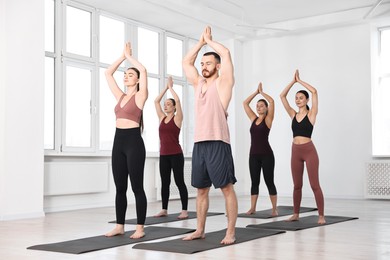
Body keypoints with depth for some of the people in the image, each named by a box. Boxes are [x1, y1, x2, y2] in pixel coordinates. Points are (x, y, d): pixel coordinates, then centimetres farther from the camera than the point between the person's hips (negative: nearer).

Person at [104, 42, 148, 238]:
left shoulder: (140, 96, -1)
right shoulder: (120, 96, 15)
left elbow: (143, 70, -13)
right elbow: (108, 73, 19)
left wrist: (129, 56, 1)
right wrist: (122, 56, 17)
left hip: (134, 141, -7)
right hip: (118, 141, 7)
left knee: (137, 187, -2)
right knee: (120, 187, 9)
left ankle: (140, 228, 3)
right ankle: (119, 226, 16)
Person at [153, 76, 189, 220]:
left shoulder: (177, 118, -3)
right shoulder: (162, 118, 12)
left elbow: (177, 100, -14)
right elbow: (156, 101, 12)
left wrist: (171, 87, -2)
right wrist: (166, 87, 11)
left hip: (176, 154, -6)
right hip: (163, 155, 6)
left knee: (179, 182, -3)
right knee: (164, 182, 9)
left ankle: (184, 210, 1)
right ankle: (164, 209, 16)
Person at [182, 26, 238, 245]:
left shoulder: (223, 82, 1)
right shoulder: (199, 83, 19)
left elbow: (226, 53, -9)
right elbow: (186, 62, 22)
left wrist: (210, 41, 6)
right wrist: (201, 42, 19)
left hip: (218, 143, -7)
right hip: (199, 143, 7)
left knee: (227, 188, -3)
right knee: (201, 189, 11)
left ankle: (231, 232, 1)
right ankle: (200, 230, 19)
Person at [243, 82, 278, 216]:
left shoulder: (268, 119, -1)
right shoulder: (253, 119, 12)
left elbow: (271, 101, -12)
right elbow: (245, 103, 14)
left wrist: (261, 92, 2)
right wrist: (256, 91, 13)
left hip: (266, 154, -5)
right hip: (253, 154, 5)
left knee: (269, 182, -1)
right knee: (254, 182, 8)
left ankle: (274, 209, 6)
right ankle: (252, 208, 11)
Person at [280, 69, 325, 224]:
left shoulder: (311, 114, -1)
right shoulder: (293, 115, 11)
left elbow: (314, 91, -11)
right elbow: (282, 96, 9)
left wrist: (300, 80, -2)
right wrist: (293, 81, 6)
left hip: (309, 151, -5)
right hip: (295, 151, 5)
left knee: (314, 184, -5)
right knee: (297, 185, 11)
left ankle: (321, 215, 0)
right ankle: (296, 214, 19)